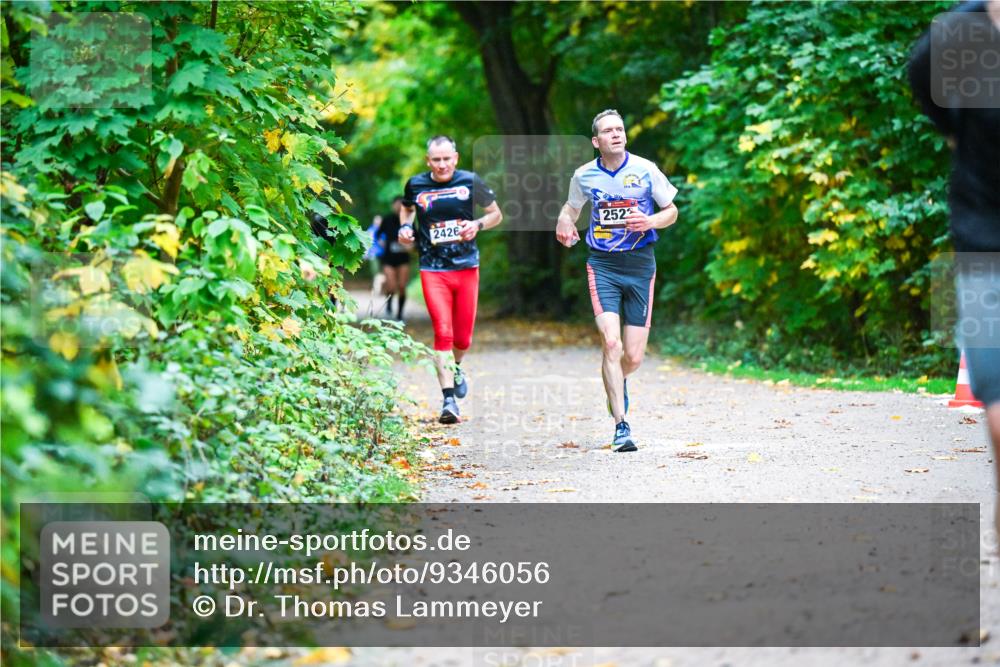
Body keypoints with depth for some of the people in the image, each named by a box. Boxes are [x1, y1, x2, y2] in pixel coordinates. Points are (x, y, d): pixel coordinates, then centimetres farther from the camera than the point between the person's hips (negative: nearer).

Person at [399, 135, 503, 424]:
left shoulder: (470, 182, -2)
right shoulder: (416, 185, 1)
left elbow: (496, 214, 9)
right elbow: (407, 208, 24)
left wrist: (477, 224, -10)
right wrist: (405, 226, 4)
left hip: (466, 268, 1)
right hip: (433, 271, -1)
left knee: (463, 337, 7)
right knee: (442, 332, -14)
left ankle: (456, 368, 42)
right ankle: (448, 399, -13)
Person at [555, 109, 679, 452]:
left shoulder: (645, 170, -2)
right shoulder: (584, 176, 1)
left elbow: (672, 211, 7)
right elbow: (572, 206, 21)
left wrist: (650, 221, -14)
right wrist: (564, 222, -2)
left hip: (640, 264, 0)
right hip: (603, 265, 0)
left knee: (633, 357, 0)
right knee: (611, 342, -18)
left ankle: (617, 383, 39)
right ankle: (621, 427, -13)